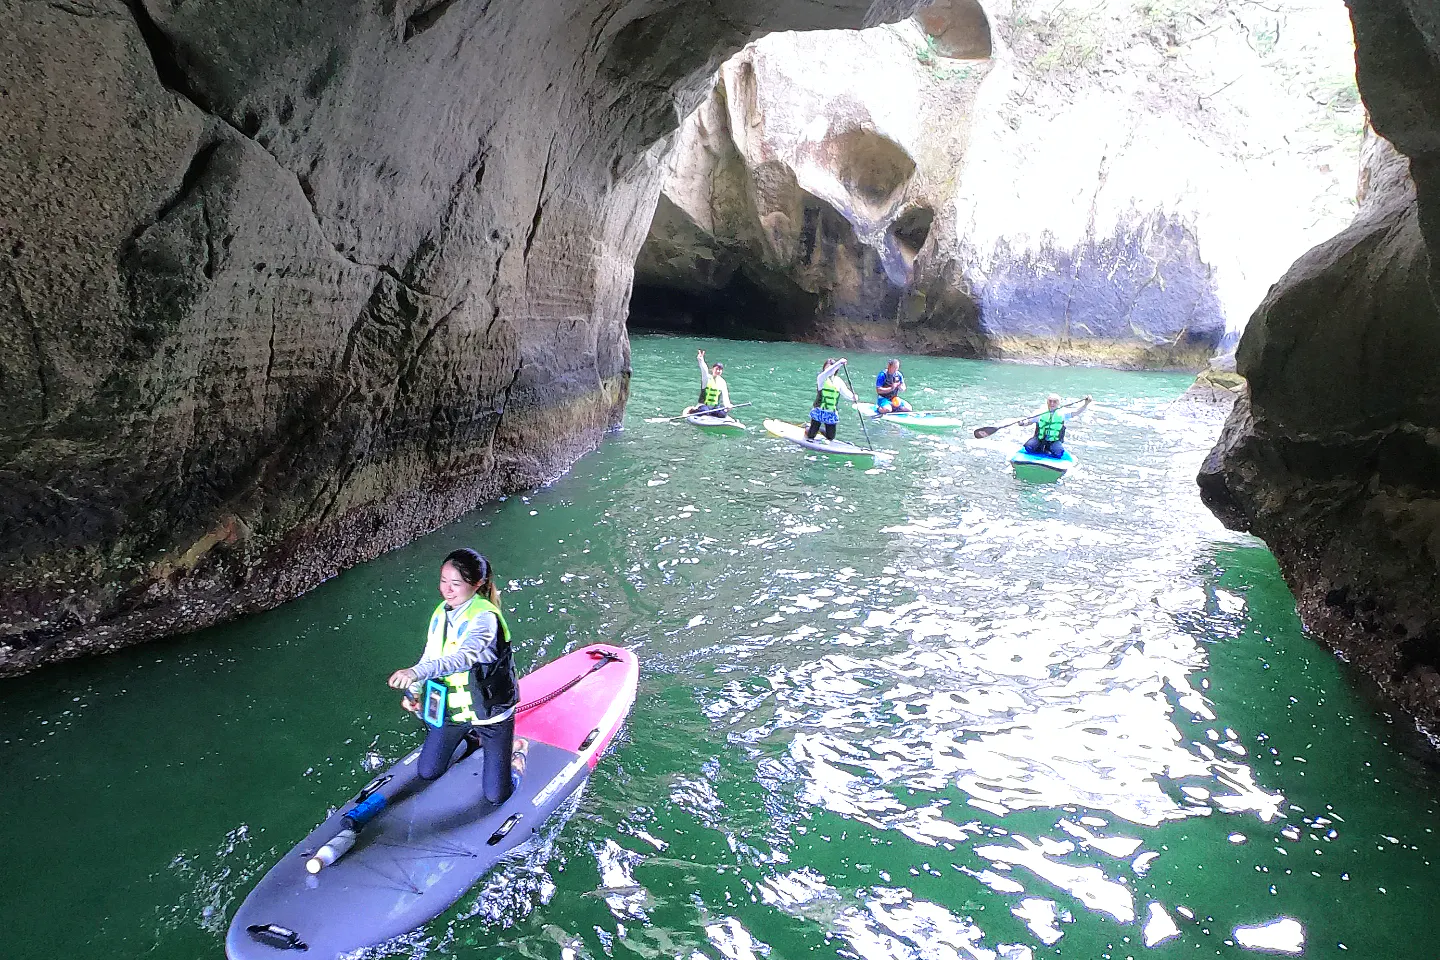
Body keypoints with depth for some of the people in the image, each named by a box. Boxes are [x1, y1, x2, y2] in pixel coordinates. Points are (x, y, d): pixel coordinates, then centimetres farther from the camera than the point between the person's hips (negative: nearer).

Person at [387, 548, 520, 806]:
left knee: (496, 795, 1)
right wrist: (415, 692, -7)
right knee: (427, 773, 17)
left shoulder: (485, 617, -26)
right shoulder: (441, 613, -2)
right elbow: (429, 657, 7)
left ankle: (514, 748, 28)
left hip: (489, 713, -6)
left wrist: (417, 672, -56)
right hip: (450, 709, 6)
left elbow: (464, 657, -43)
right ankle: (472, 738, 36)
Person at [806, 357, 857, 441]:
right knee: (811, 436, 0)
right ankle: (807, 429, 36)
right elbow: (827, 373, -32)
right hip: (819, 411, -4)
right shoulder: (821, 378, -11)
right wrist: (839, 363, -38)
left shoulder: (838, 381, 4)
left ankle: (821, 429, 40)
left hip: (832, 414, 4)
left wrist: (853, 398, -25)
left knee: (830, 438, 9)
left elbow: (845, 392, -4)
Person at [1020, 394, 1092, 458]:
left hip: (1054, 441, 0)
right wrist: (1023, 423, -18)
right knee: (1029, 447, -30)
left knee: (1059, 453, -31)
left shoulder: (1062, 414, 6)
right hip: (1039, 439, 0)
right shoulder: (1040, 413, 6)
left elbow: (1076, 412, -1)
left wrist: (1086, 404, -16)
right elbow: (1029, 421, 5)